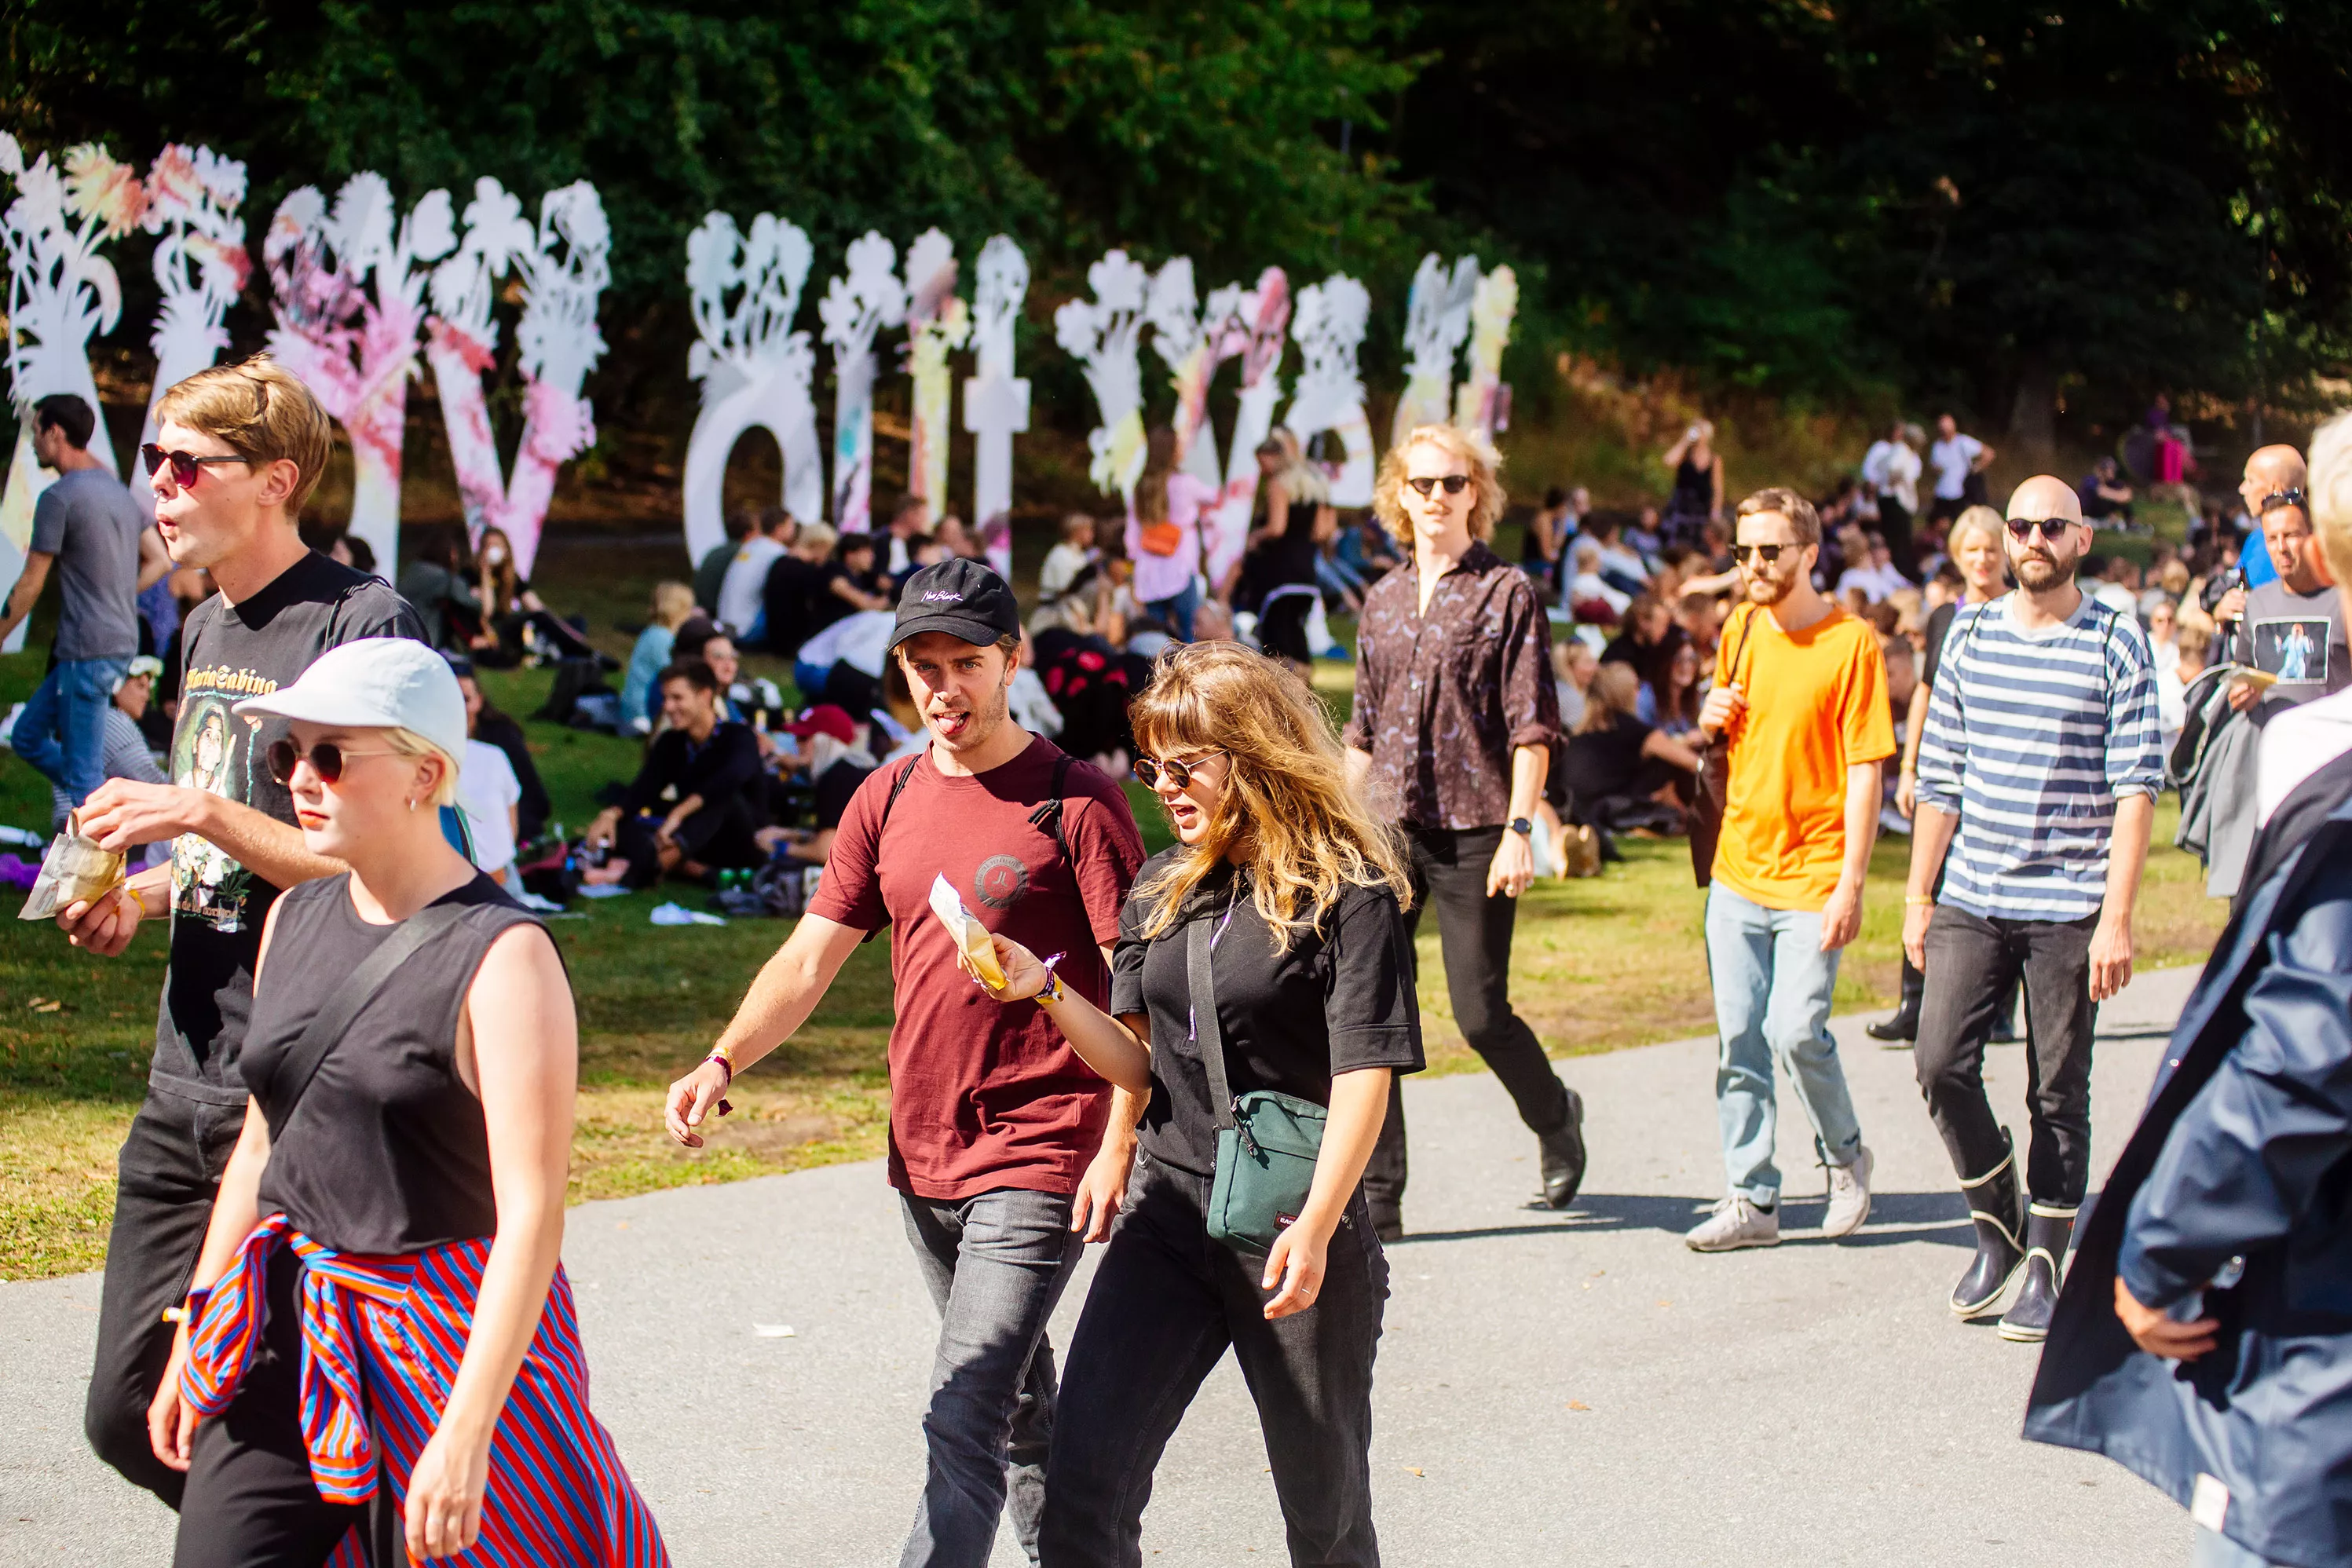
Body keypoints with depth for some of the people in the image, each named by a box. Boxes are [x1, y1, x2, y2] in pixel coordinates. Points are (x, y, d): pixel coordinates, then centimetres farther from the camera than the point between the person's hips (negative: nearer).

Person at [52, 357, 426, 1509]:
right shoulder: (208, 628, 16)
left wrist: (199, 815, -19)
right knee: (130, 1416, 11)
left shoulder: (362, 624, -12)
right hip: (182, 1089, 8)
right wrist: (140, 895, 7)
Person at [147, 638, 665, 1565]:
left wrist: (466, 1432, -25)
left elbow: (531, 1214, -19)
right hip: (289, 1339, 6)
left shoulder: (503, 957, -14)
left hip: (452, 1338, -6)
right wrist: (190, 1343, 18)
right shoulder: (295, 921, 8)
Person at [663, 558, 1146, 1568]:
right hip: (923, 1157, 7)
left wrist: (1118, 1144, -18)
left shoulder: (1076, 803, -8)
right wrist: (722, 1063, -10)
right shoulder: (888, 802, 8)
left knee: (965, 1421, -14)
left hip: (1037, 1162, -7)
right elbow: (809, 960, 6)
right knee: (1015, 1392, 22)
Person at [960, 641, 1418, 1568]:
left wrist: (1315, 1228, -22)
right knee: (1082, 1487, -6)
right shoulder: (1163, 890, 11)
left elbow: (1364, 1073, -13)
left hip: (1291, 1228, -5)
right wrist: (1043, 991, -4)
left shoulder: (1347, 892, -8)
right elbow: (1140, 1064, 12)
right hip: (1169, 1214, 5)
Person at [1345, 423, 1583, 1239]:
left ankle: (1555, 1118, 29)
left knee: (1481, 1012, -2)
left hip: (1472, 833, -5)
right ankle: (1376, 1197, 2)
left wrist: (1520, 828, -15)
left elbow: (1530, 726, -7)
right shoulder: (1383, 600, 14)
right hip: (1389, 832, 5)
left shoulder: (1507, 593, -2)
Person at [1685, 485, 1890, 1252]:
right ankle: (1751, 1200, 10)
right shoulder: (1741, 630, 9)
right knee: (1739, 1042, 4)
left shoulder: (1851, 642, -8)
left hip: (1811, 877, -5)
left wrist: (1850, 885, -16)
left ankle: (1846, 1156, 13)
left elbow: (1864, 771, -10)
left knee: (1796, 1030, -13)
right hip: (1737, 872, 5)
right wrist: (1711, 720, 1)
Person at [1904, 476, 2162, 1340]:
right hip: (1970, 901, 3)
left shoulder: (2117, 645, -2)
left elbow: (2135, 789, -6)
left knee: (2059, 1094, 1)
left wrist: (2116, 916, -13)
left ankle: (2044, 1267, 12)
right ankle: (1996, 1224, 13)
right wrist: (1918, 895, 11)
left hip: (2069, 909, -3)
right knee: (1941, 1064, -8)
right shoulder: (1971, 635, 9)